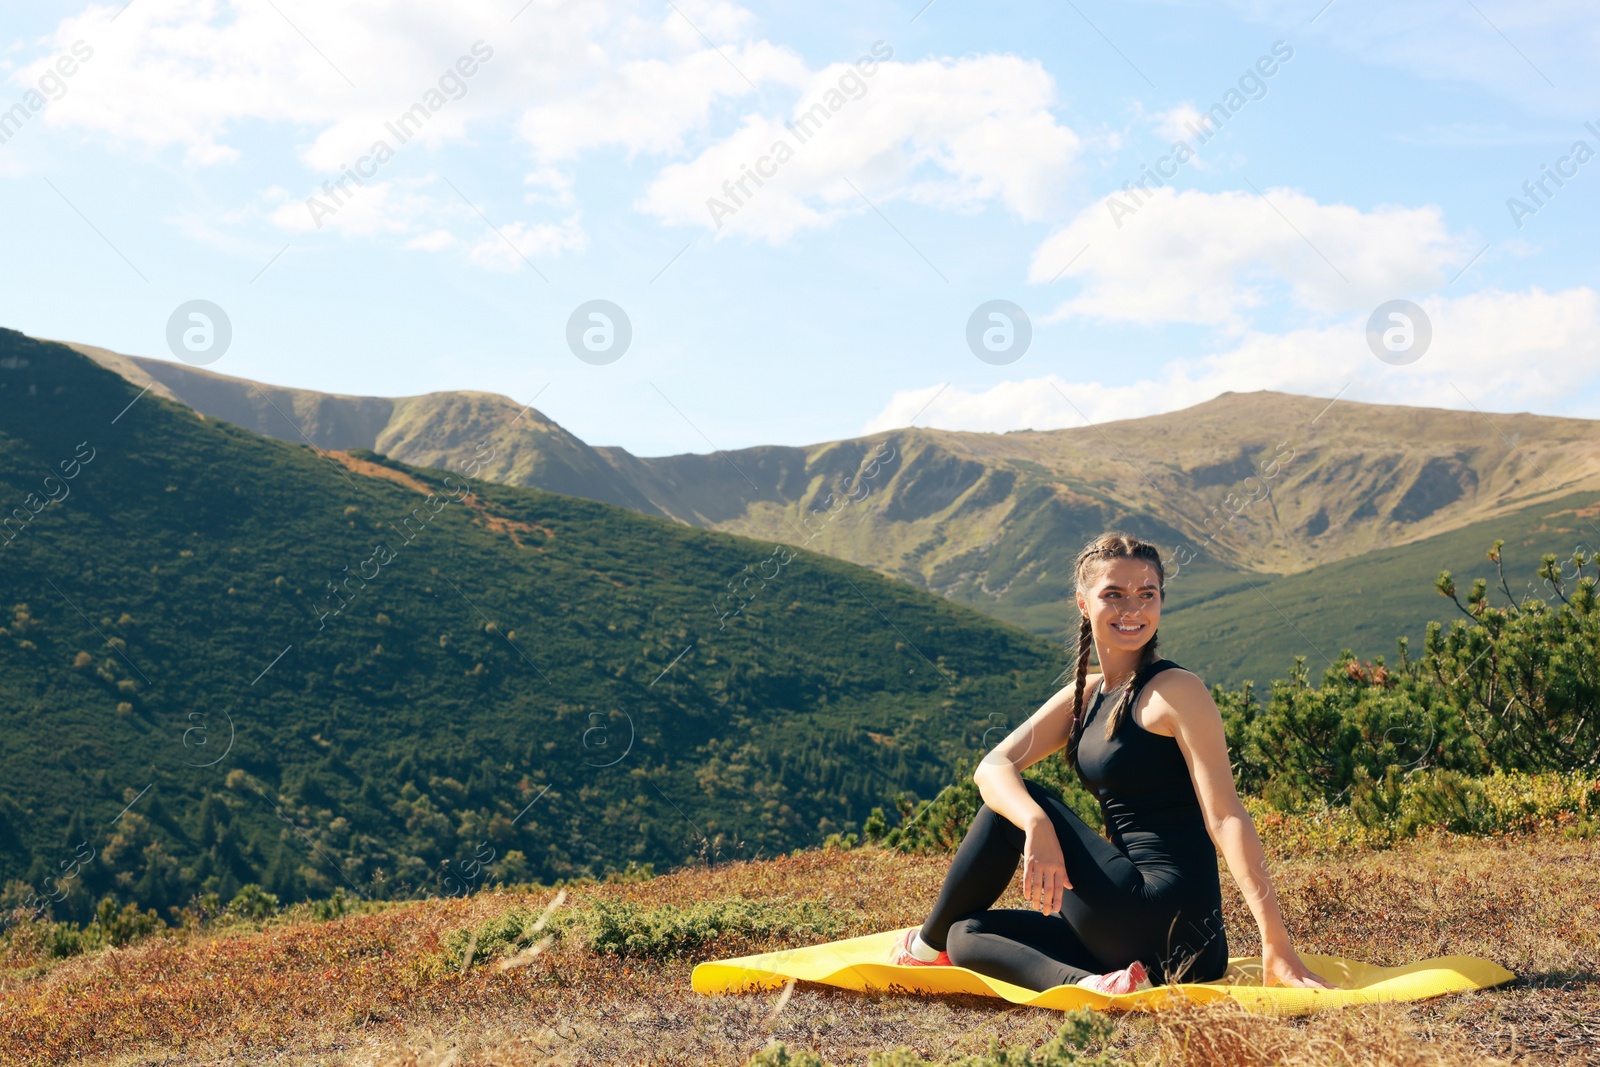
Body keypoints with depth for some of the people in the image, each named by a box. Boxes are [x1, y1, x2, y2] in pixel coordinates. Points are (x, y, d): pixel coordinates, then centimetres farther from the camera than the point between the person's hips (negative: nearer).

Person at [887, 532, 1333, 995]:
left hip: (1171, 923, -8)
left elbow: (1226, 817, -18)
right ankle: (1086, 983, -15)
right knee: (968, 933, 8)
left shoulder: (1174, 691, -10)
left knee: (1015, 806, -1)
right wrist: (1038, 826, -25)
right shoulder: (1085, 696, 12)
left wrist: (1276, 945, -27)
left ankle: (930, 943, 11)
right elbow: (992, 768, -1)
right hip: (1134, 933, 8)